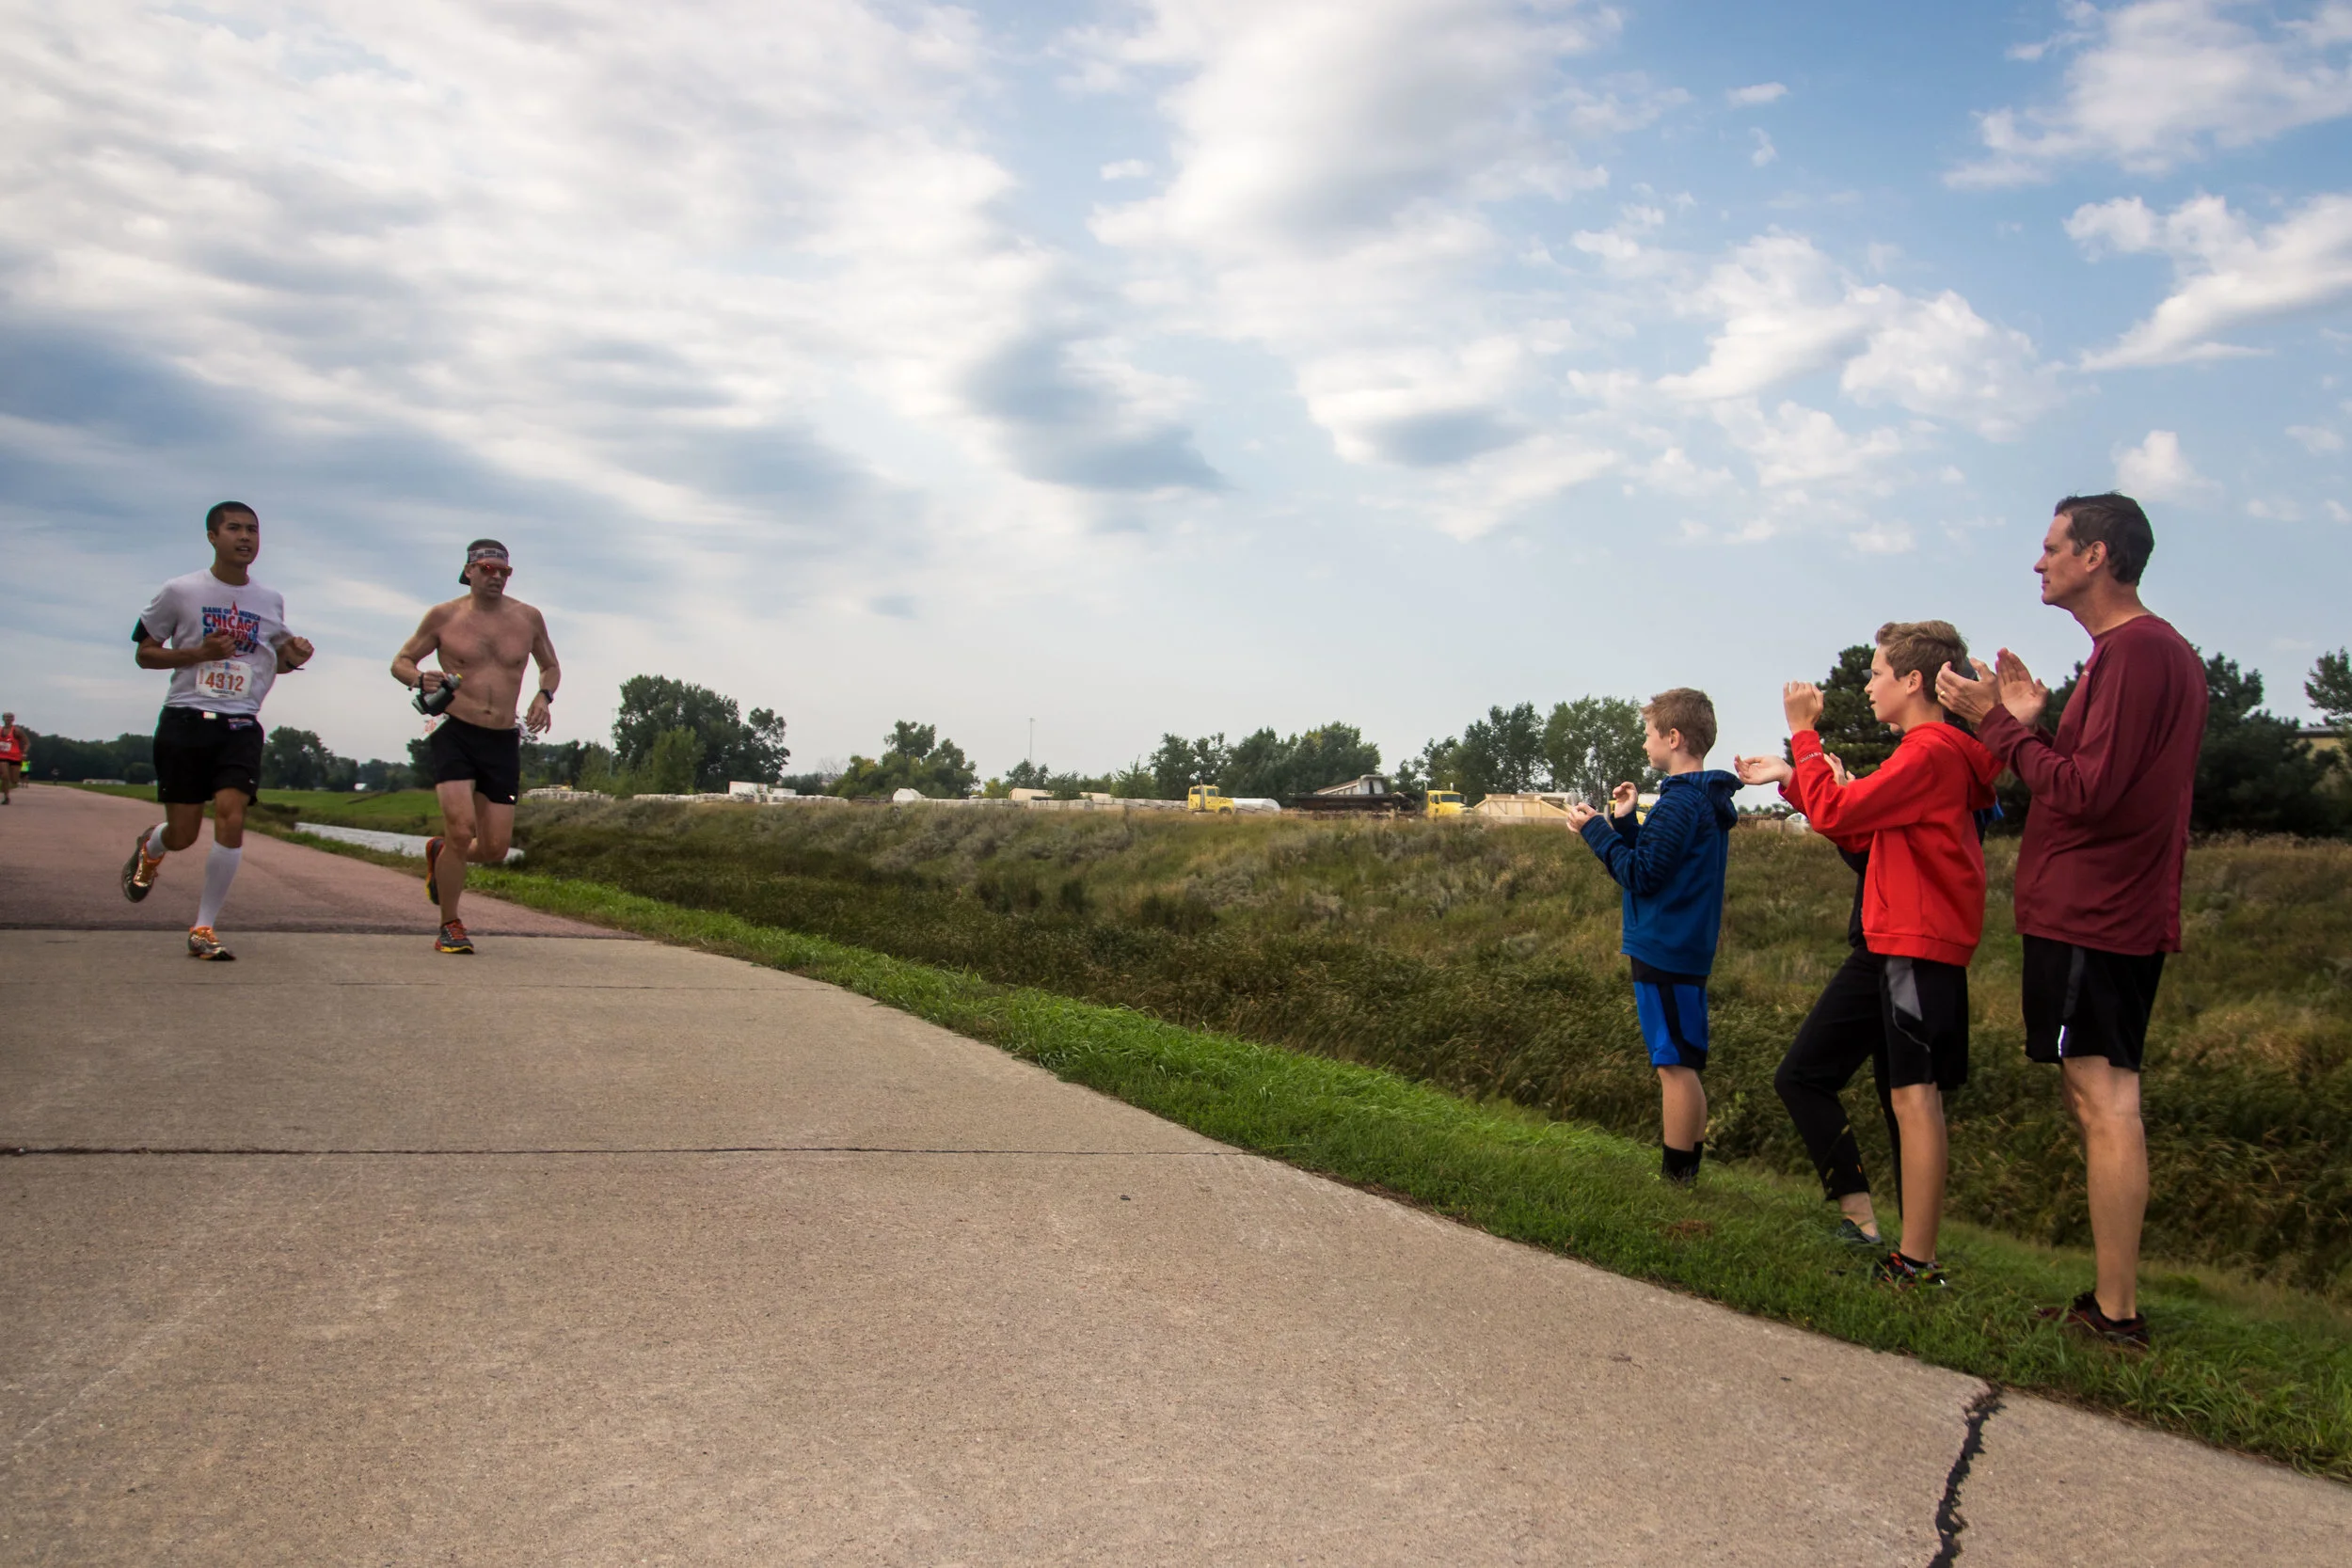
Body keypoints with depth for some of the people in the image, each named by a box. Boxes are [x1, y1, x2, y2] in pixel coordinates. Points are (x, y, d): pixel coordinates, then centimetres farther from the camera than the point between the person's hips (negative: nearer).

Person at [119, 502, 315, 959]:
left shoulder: (270, 601, 9)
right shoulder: (180, 592, 1)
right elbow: (145, 653, 5)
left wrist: (293, 657, 0)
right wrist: (196, 653, -13)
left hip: (241, 726, 2)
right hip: (185, 719, -1)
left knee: (231, 818, -17)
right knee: (182, 833, 1)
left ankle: (203, 929, -7)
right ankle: (150, 848, 42)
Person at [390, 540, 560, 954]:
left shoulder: (528, 619, 8)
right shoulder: (443, 616, 2)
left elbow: (551, 666, 23)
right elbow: (400, 661, 10)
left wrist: (544, 696, 1)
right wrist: (420, 679, -13)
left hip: (504, 741, 3)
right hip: (456, 733, -3)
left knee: (495, 849, 1)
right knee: (461, 829, -19)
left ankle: (441, 853, 38)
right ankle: (450, 926, 1)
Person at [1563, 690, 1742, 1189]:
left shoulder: (1679, 803, -17)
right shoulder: (1709, 801, 14)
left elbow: (1641, 876, -18)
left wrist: (1596, 830, -10)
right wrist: (1626, 822, 13)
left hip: (1664, 951, -10)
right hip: (1689, 948, 10)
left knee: (1675, 1065, -5)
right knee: (1683, 1064, 13)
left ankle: (1675, 1179, 0)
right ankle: (1686, 1172, 19)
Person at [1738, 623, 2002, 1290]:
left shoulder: (1930, 753, -14)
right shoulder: (1931, 751, 19)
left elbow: (1834, 813, -19)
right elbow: (1860, 837, 21)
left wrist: (1805, 734, -9)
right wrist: (1790, 778, 17)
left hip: (1917, 948, -11)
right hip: (1885, 947, 11)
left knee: (1914, 1095, -9)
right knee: (1801, 1074, 11)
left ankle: (1917, 1262, -5)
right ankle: (1862, 1218, 12)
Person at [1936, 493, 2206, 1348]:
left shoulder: (2133, 652, -16)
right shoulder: (2164, 650, 17)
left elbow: (2086, 793, -21)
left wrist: (2000, 723, -14)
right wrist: (2034, 722, 7)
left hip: (2089, 916, -11)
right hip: (2120, 913, 11)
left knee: (2103, 1102, -7)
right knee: (2102, 1100, 13)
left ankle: (2115, 1312, -2)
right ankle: (2112, 1301, 19)